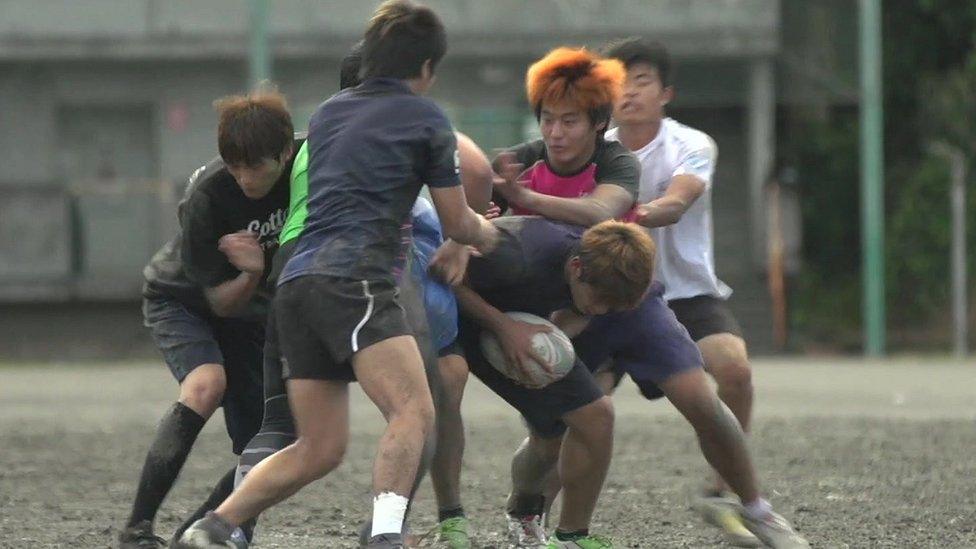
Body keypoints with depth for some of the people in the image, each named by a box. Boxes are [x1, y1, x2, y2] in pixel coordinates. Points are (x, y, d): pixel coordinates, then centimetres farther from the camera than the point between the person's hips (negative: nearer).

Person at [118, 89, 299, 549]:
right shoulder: (206, 196, -33)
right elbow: (220, 302, -26)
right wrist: (252, 274, -45)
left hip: (249, 307, 5)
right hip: (180, 300, -5)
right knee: (206, 384, -34)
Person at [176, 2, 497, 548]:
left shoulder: (329, 113, 26)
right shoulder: (426, 118, 8)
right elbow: (459, 224, 13)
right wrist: (487, 233, 37)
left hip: (298, 278, 7)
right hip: (352, 277, -7)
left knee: (319, 449, 12)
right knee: (415, 411, -19)